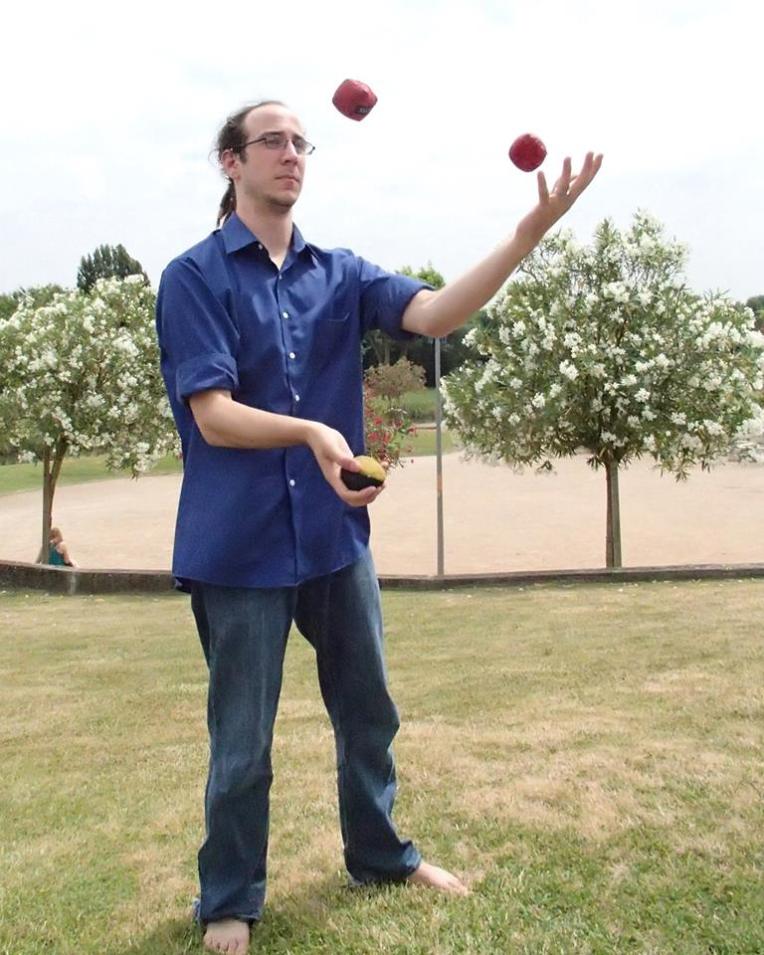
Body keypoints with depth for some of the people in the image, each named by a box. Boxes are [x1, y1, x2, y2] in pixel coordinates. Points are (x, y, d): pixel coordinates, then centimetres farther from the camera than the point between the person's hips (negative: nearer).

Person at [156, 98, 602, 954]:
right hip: (238, 544, -4)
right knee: (243, 742, 8)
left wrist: (529, 232, -24)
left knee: (368, 712, 19)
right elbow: (214, 416, -16)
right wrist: (313, 433, -33)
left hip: (336, 533, 5)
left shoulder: (338, 273, 6)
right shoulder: (193, 277, -7)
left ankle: (379, 854, 43)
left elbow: (433, 313, -12)